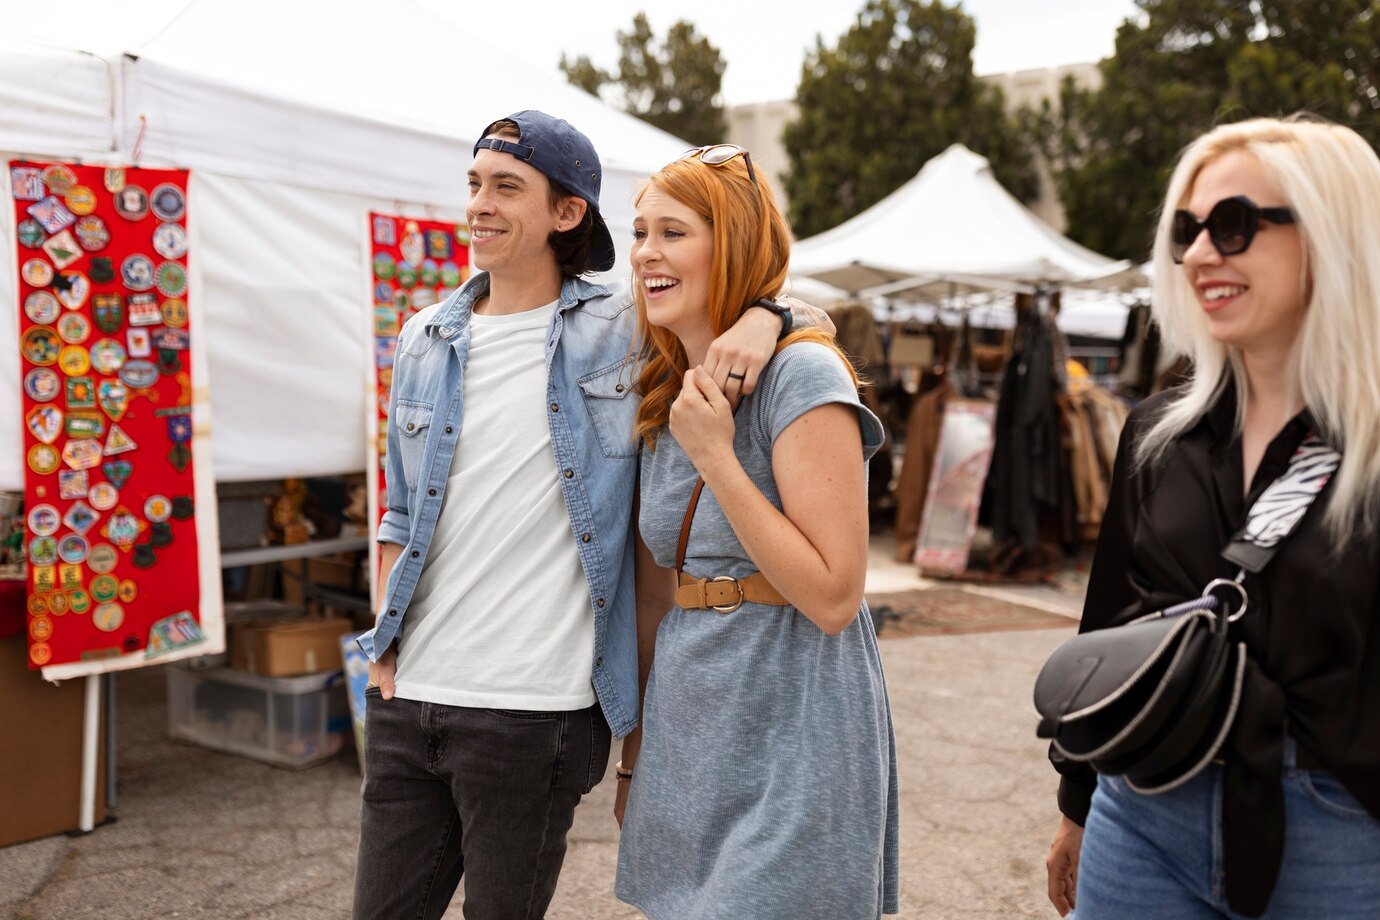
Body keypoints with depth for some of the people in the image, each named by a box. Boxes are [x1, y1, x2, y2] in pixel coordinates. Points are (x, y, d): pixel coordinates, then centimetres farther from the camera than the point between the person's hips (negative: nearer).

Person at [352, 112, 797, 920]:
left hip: (535, 708, -4)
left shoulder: (625, 330, -2)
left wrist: (761, 318, -15)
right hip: (408, 695, 4)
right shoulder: (425, 341, 11)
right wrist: (386, 639, 8)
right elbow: (402, 512, 16)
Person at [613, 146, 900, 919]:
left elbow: (834, 597, -20)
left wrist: (714, 456, -21)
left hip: (791, 746, -7)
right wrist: (637, 742, 18)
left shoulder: (802, 374, -15)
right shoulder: (666, 396, 9)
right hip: (686, 736, 7)